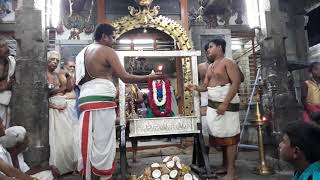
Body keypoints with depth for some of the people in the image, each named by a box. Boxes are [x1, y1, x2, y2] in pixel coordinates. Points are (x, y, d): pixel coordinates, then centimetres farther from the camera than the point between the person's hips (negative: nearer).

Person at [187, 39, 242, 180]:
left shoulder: (228, 63, -6)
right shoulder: (210, 67, 19)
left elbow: (236, 83, -15)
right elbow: (205, 86, 18)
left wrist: (225, 103, -22)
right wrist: (196, 88, -5)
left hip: (226, 105, -8)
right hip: (212, 105, 8)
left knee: (229, 137, -4)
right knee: (220, 136, 12)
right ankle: (225, 166, 24)